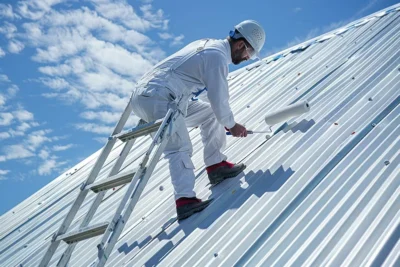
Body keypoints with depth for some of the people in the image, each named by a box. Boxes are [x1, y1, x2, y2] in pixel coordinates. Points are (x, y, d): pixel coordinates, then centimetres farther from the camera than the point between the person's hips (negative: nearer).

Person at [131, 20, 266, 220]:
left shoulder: (208, 44, 17)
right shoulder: (217, 56, -13)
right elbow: (219, 100, -12)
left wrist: (224, 119, 25)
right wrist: (232, 125, 5)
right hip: (158, 99, -10)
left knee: (211, 114, 15)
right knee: (180, 149, -17)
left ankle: (215, 165, 13)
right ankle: (184, 199, -27)